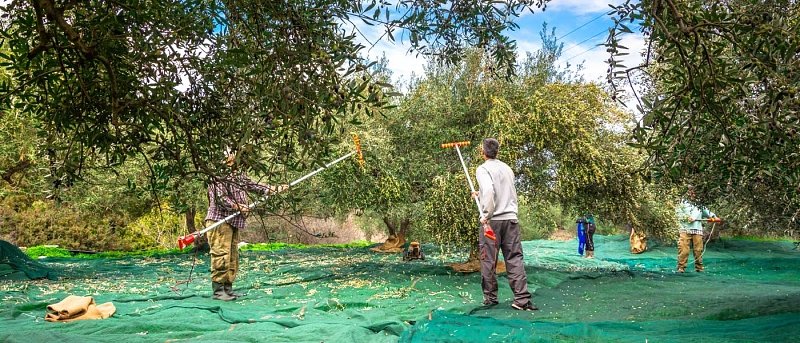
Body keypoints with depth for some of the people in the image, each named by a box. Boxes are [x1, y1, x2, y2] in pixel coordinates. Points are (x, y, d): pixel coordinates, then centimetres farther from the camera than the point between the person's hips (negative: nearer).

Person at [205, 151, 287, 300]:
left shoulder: (238, 175, 18)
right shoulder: (217, 176, -8)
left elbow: (254, 185, 19)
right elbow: (220, 197, -17)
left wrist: (275, 189, 13)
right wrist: (237, 207, -24)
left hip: (234, 222, 9)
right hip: (219, 220, -9)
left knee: (233, 256, 10)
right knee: (221, 255, -10)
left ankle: (228, 288, 17)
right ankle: (218, 290, -6)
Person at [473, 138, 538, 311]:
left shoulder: (483, 169, -4)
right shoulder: (507, 168, 15)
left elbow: (489, 190, -21)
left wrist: (486, 214, -16)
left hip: (492, 220, -5)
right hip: (511, 218, 5)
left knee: (488, 260, 5)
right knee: (515, 259, 2)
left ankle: (490, 298, 13)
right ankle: (522, 300, -2)